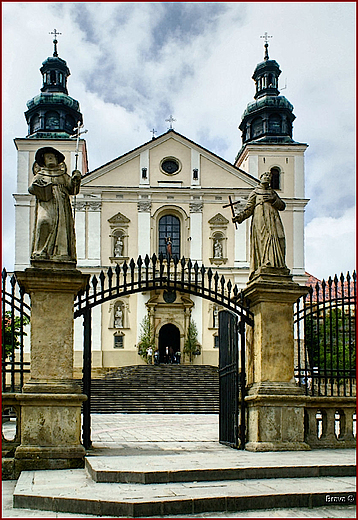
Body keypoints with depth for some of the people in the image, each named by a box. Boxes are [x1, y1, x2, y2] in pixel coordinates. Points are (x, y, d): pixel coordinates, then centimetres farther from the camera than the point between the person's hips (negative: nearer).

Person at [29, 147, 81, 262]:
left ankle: (61, 253, -15)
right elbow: (31, 188, 6)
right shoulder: (40, 175, 20)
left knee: (62, 226, -12)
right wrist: (36, 185, -15)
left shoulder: (63, 175, 24)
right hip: (46, 205, -2)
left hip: (62, 207, 2)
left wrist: (76, 179, -3)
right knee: (44, 222, -25)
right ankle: (41, 252, -27)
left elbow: (73, 190, 14)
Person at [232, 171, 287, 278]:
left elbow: (282, 206, 18)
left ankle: (278, 266, -14)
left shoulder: (273, 193, 27)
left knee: (277, 242, -10)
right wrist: (239, 217, -9)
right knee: (263, 241, -19)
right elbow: (249, 209, 8)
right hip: (260, 221, -3)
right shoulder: (255, 192, 17)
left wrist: (274, 200, -1)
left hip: (273, 221, 3)